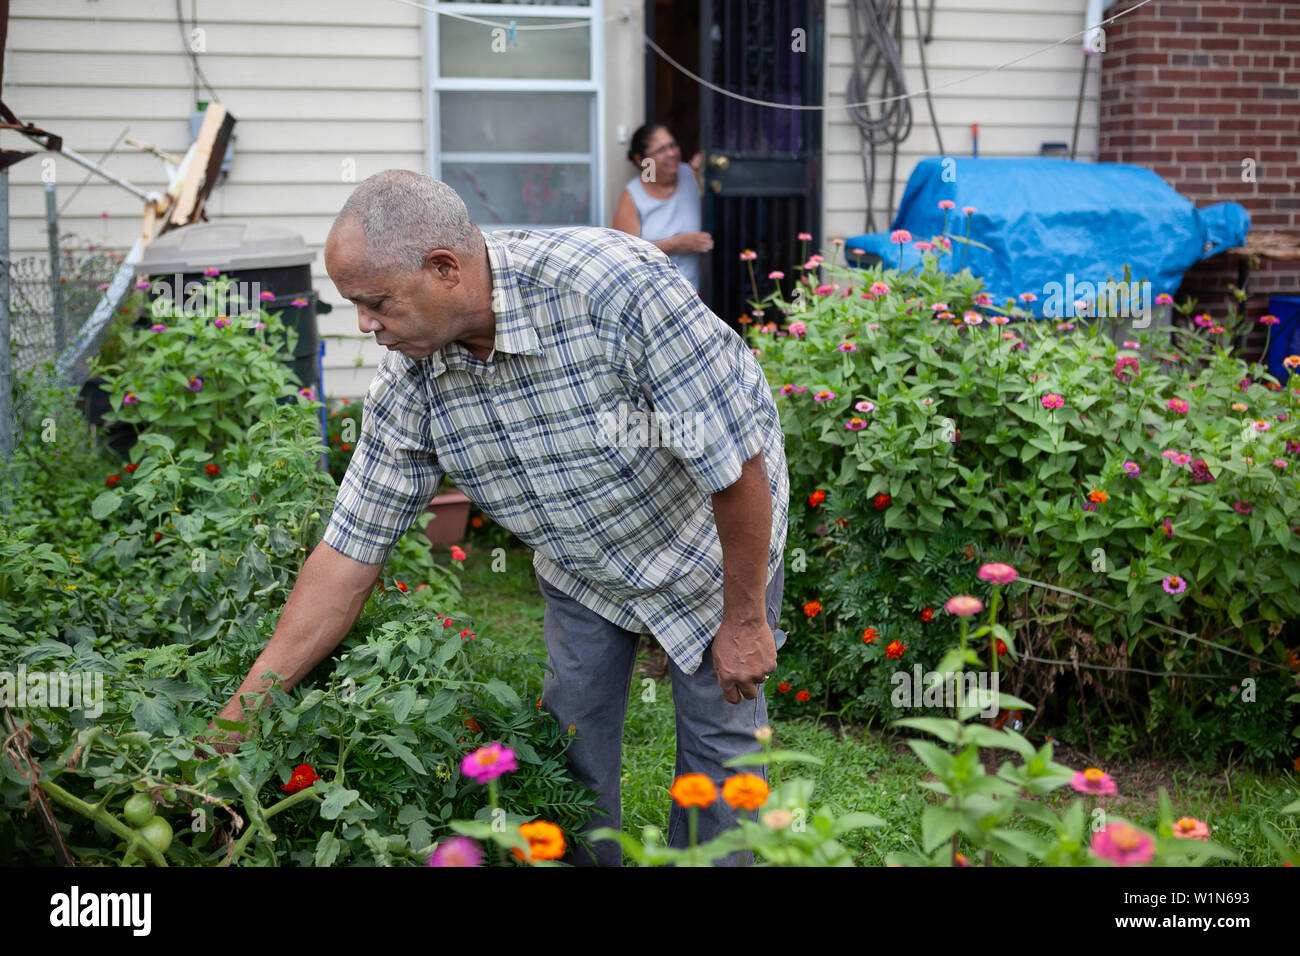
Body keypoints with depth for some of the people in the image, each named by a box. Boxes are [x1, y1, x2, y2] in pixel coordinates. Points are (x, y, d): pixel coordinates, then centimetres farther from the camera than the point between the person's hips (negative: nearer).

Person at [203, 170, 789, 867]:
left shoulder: (613, 284, -38)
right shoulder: (407, 384, -20)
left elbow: (736, 456, -30)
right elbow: (350, 551, -13)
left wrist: (745, 618, -21)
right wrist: (237, 716, -14)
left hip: (716, 540, -4)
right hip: (581, 566, 4)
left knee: (718, 729, 5)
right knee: (573, 730, 8)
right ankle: (582, 858, 32)